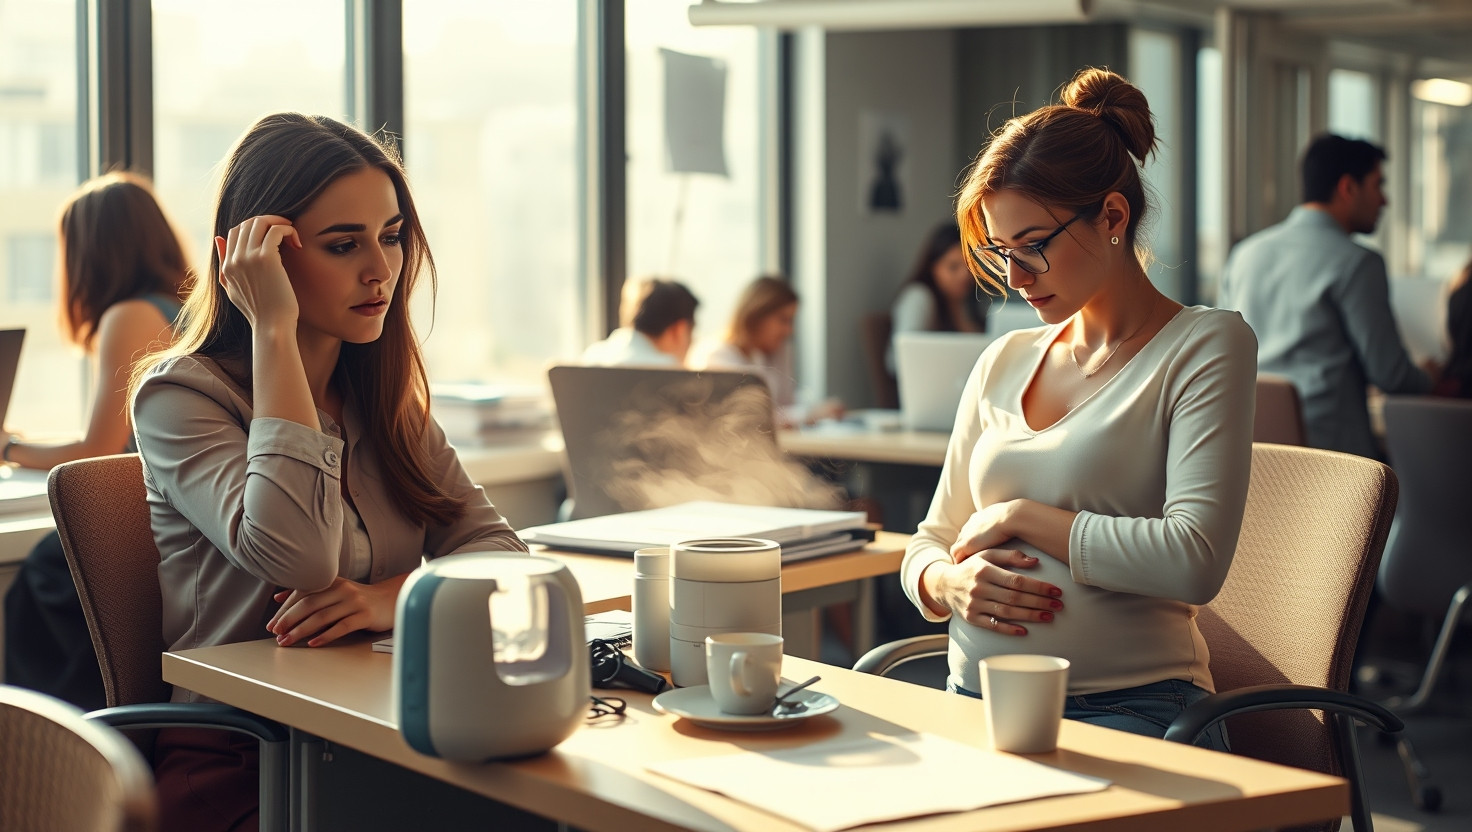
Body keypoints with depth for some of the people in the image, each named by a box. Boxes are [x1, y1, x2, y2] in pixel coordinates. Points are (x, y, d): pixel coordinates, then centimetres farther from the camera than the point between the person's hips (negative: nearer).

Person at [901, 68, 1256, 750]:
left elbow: (1193, 561, -14)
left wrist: (1018, 516, -6)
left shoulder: (1207, 347, 0)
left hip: (1128, 712, -6)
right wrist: (950, 582, -3)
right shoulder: (1004, 362, 18)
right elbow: (929, 544, 22)